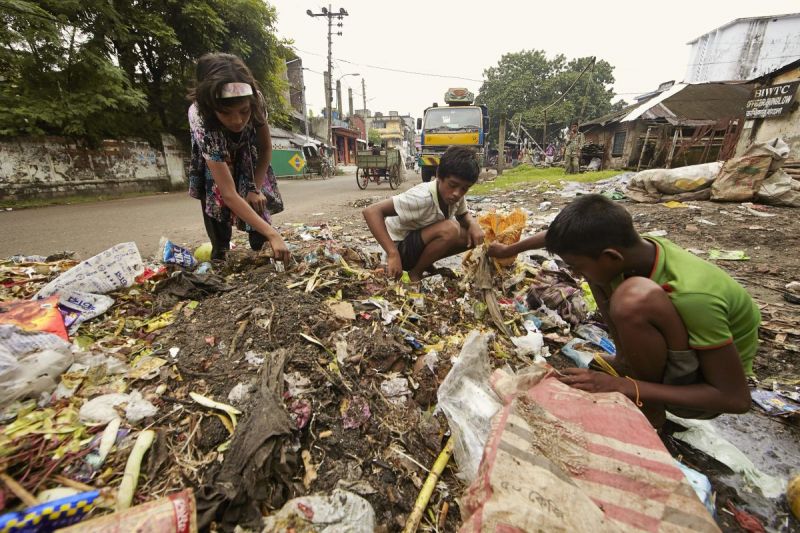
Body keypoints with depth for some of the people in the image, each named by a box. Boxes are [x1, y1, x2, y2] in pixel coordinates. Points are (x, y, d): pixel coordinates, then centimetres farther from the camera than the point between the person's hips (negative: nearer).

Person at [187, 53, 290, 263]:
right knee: (215, 196, -15)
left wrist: (256, 188, -24)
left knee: (256, 201, -13)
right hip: (210, 153, -1)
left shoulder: (255, 101, -37)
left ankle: (260, 246, 3)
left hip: (246, 150, 2)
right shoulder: (202, 121, -44)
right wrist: (272, 234, -55)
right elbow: (229, 195, -47)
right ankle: (219, 251, 2)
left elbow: (266, 147, -18)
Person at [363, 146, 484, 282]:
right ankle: (415, 272, -9)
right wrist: (393, 254, -43)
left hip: (423, 242, 8)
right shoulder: (422, 198, -32)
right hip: (400, 247, -7)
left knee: (472, 236, -7)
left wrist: (473, 224, -13)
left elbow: (464, 214, 11)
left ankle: (426, 263, 7)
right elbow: (371, 211, -37)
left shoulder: (456, 195, -10)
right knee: (450, 229, -29)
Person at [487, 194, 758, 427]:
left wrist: (624, 387, -32)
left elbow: (736, 398, -27)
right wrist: (508, 250, 11)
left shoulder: (692, 297, -37)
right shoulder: (623, 246, -19)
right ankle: (628, 359, 3)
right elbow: (563, 234, -1)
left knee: (634, 297, -37)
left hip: (703, 380, -6)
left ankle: (650, 410, -10)